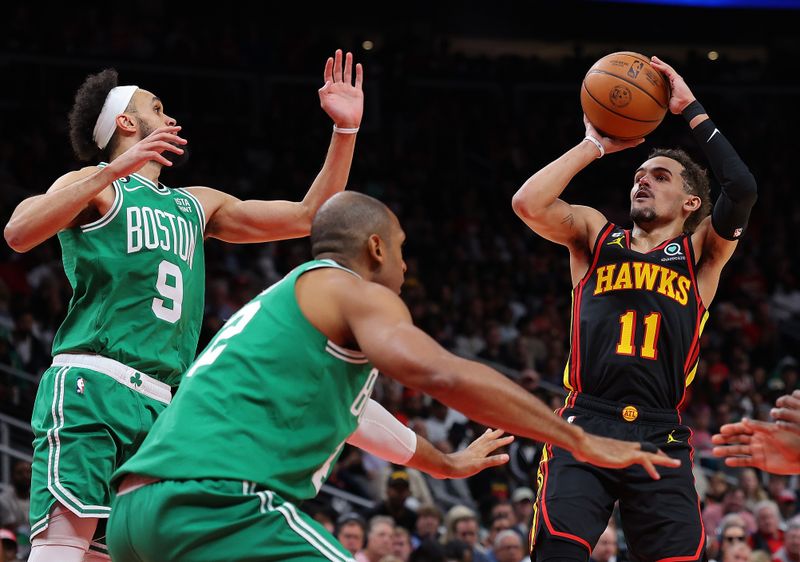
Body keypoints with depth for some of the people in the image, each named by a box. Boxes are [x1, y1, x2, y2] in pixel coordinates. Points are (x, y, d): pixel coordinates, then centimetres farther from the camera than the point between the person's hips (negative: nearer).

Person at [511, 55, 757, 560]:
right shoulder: (596, 235, 17)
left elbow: (741, 189, -5)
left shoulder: (701, 253, 14)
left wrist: (692, 110, 2)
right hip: (585, 424, 0)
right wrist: (595, 145, 7)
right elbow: (528, 203, -1)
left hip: (661, 438, 0)